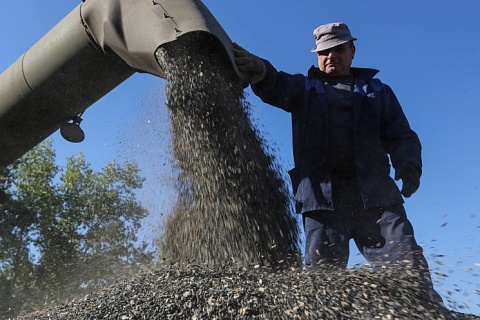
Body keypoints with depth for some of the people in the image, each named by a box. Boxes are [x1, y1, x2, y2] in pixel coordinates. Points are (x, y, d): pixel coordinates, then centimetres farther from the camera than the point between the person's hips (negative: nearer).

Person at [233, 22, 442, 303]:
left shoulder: (378, 90, 24)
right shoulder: (304, 87, 22)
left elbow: (401, 136, 15)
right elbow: (275, 86, 0)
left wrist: (408, 164, -8)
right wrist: (258, 70, -24)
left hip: (374, 190, 1)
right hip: (323, 192, 0)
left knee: (405, 261, -9)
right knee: (323, 267, -6)